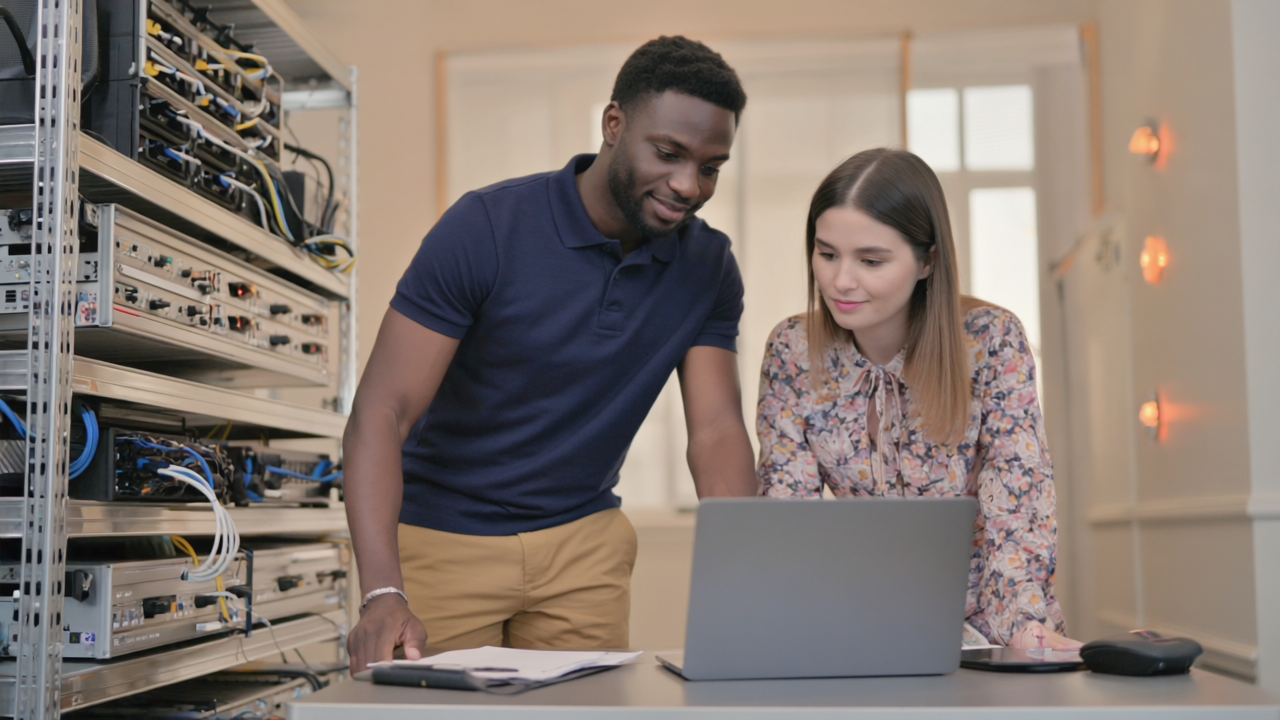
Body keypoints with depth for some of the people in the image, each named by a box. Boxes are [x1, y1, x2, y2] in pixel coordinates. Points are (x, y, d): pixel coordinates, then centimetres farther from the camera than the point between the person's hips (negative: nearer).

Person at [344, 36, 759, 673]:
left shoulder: (707, 267, -5)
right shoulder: (485, 229, -19)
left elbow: (716, 429, -9)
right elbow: (382, 411, -23)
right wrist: (383, 594, -35)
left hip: (583, 541, 4)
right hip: (442, 539, -3)